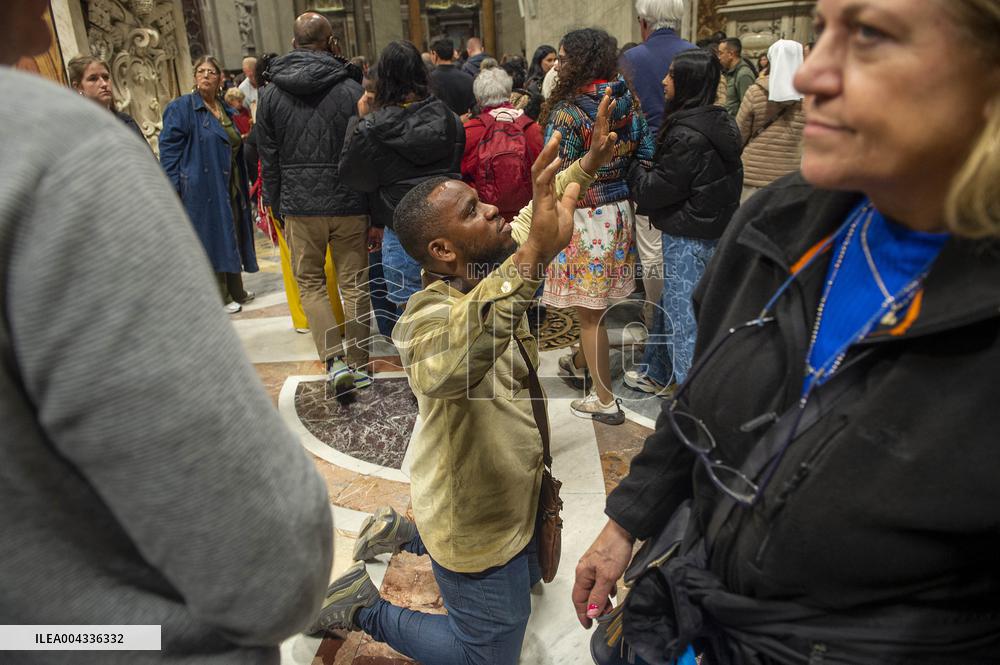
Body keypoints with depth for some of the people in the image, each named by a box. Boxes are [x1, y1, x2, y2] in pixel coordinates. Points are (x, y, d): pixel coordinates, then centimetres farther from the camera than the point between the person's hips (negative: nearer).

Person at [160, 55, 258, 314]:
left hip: (229, 188, 7)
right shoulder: (181, 107, -8)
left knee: (231, 239, 14)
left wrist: (242, 185, 17)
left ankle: (236, 291, 26)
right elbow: (169, 149, -12)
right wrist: (173, 189, -19)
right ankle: (220, 298, 10)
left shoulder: (225, 110, 14)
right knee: (211, 241, 0)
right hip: (202, 189, -7)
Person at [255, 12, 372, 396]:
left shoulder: (271, 94, 3)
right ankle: (359, 365, 17)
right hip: (349, 205, -1)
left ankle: (335, 359, -1)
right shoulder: (351, 90, -4)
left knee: (310, 283, 14)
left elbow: (267, 159, 6)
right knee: (355, 285, 9)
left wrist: (277, 207, 14)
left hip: (299, 207, 1)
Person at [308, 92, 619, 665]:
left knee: (528, 581, 35)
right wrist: (533, 255, -67)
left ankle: (401, 532, 42)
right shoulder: (429, 317, -33)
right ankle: (363, 607, 21)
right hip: (478, 525, -8)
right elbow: (449, 363, -58)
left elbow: (542, 215, 12)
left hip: (519, 495, 9)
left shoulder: (497, 267, -7)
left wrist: (589, 164, -1)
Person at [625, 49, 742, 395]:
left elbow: (658, 189, -17)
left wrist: (630, 170, -2)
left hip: (689, 237, -10)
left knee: (684, 314, 2)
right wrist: (644, 173, 9)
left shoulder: (688, 135, -23)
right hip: (714, 227, 10)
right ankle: (657, 373, 36)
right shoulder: (719, 122, 7)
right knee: (672, 302, 21)